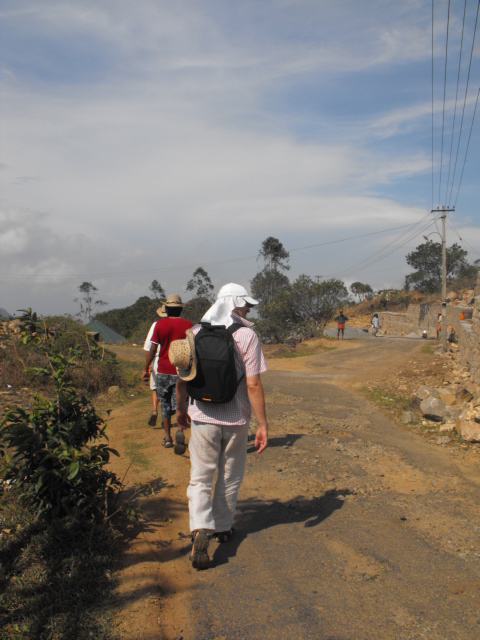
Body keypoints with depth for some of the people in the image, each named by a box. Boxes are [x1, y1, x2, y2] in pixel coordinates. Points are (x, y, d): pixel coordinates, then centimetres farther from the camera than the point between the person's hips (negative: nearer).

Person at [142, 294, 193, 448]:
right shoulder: (188, 324, -2)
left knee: (165, 405, 12)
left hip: (163, 371, 0)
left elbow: (152, 348, -3)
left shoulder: (160, 324, -4)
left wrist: (146, 369, 6)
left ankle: (168, 438, 16)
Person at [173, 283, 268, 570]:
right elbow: (253, 385, -14)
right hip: (236, 420, -1)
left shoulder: (194, 333, 0)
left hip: (203, 417, 1)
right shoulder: (247, 335, -11)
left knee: (200, 478, 8)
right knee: (230, 478, 18)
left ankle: (201, 530, -10)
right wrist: (263, 425, -7)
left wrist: (181, 409, 22)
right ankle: (223, 528, 32)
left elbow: (182, 378, 6)